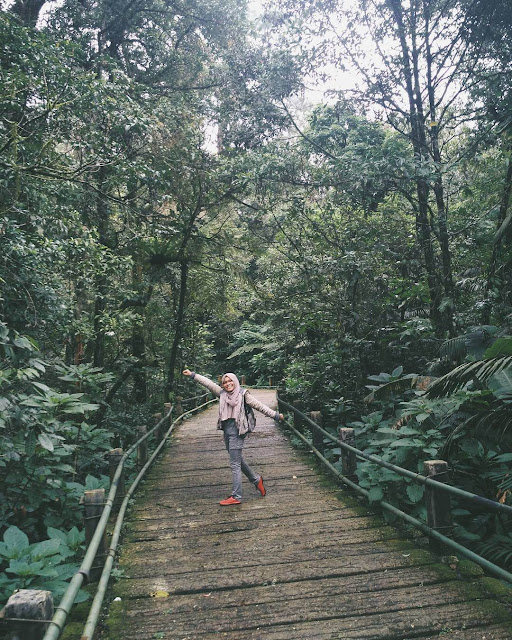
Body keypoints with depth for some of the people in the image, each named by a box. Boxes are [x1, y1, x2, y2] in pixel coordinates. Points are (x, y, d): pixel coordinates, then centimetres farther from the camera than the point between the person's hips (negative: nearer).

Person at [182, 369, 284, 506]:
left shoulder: (243, 394, -5)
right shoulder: (222, 393, 8)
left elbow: (258, 405, -4)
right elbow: (208, 383, 10)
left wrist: (275, 415, -5)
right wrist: (192, 374, 10)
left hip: (237, 432, -6)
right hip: (227, 431, 6)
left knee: (235, 464, -4)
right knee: (238, 460, 18)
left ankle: (236, 497, 2)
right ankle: (256, 479, 38)